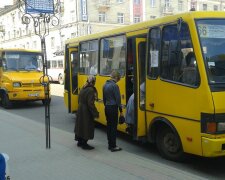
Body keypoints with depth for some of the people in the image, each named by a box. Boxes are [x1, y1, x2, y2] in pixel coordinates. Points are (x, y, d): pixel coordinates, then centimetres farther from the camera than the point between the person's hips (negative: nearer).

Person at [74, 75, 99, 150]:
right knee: (86, 126, 0)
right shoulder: (90, 90, -19)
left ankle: (80, 141, 29)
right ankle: (84, 144, 6)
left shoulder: (83, 89, 8)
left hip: (80, 110, 9)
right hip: (86, 112, -9)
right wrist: (95, 113, -19)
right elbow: (91, 104, -23)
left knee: (81, 125, 17)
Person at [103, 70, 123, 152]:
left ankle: (110, 145, 21)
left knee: (109, 126, 13)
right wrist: (121, 110, -10)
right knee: (113, 127, -3)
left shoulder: (105, 85, 9)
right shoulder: (114, 85, -16)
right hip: (113, 108, -8)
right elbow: (118, 99, -16)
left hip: (107, 108, 8)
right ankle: (113, 147, 1)